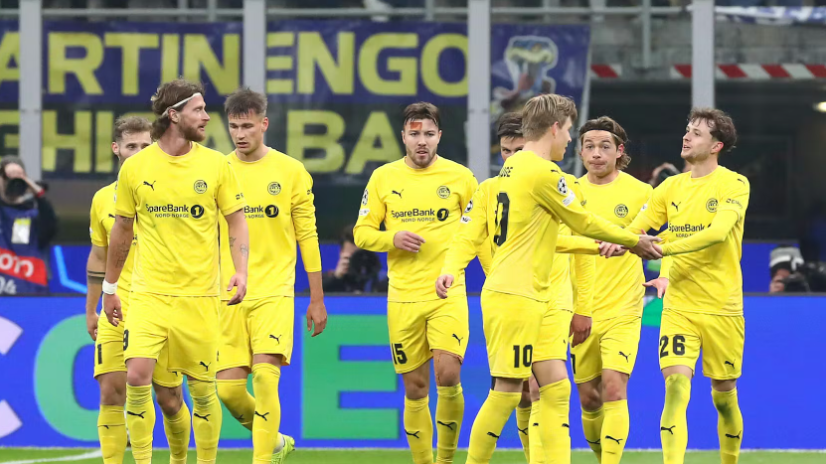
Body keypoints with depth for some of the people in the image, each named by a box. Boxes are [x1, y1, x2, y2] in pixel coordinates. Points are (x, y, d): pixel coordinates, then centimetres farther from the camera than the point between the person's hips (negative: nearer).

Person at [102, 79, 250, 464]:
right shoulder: (135, 168, 0)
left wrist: (241, 271, -9)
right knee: (137, 377, -15)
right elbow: (122, 229, 12)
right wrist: (110, 287, 16)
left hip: (199, 296, 0)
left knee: (202, 389, 3)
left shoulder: (215, 164, 1)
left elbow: (236, 220, 7)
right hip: (148, 294, 0)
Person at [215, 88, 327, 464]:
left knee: (265, 377, -17)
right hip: (228, 294, 2)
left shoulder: (290, 172, 1)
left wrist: (317, 300, 5)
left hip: (274, 291, -2)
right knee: (228, 388, -1)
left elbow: (307, 238, 5)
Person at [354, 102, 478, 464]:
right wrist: (393, 238, -12)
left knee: (448, 377, -17)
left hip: (448, 294, -2)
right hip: (403, 297, 2)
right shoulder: (383, 178, 5)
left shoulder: (460, 177, 2)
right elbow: (362, 233, 7)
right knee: (415, 389, 5)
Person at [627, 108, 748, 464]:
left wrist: (665, 248, -32)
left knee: (724, 397, 8)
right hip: (678, 307, 2)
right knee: (676, 388, -15)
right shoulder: (672, 187, 9)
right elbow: (633, 229, 7)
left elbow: (719, 231, -22)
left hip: (723, 309, -2)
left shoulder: (734, 185, -6)